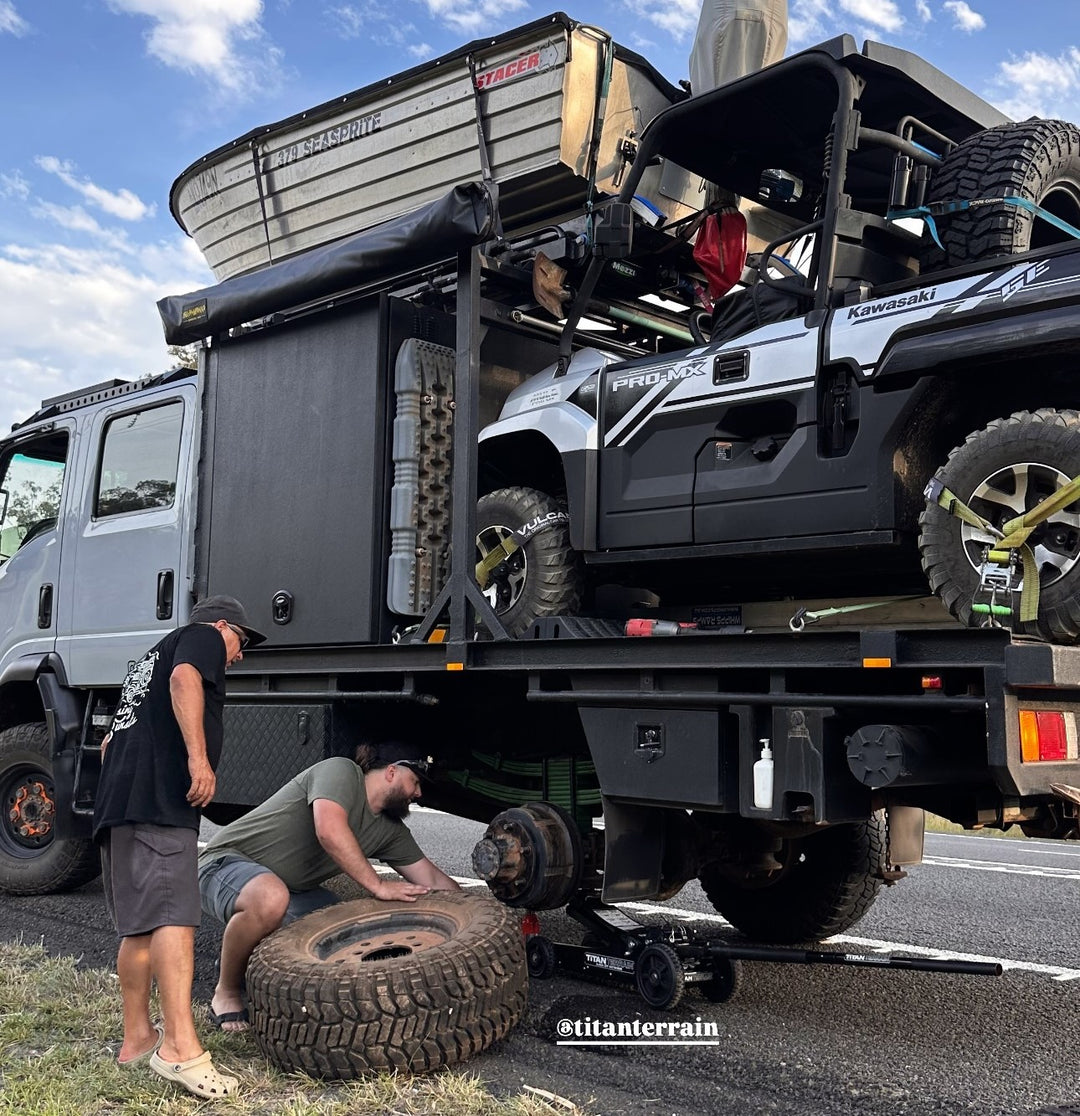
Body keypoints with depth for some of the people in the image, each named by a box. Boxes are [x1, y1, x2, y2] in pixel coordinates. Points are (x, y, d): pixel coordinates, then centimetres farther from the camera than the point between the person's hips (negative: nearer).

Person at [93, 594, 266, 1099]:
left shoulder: (152, 656, 34)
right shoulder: (204, 637, 8)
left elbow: (110, 742, 37)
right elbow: (184, 679, -16)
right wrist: (198, 755, -25)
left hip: (117, 804, 10)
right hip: (161, 800, -10)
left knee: (140, 925, 14)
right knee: (174, 917, -18)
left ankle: (137, 1037, 21)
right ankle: (181, 1048, -26)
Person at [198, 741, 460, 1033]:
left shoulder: (390, 829, 6)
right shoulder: (341, 770, -17)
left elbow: (432, 880, 11)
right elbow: (330, 831, -33)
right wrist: (378, 885, -27)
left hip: (293, 889, 8)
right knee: (270, 899, -41)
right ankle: (226, 993, -15)